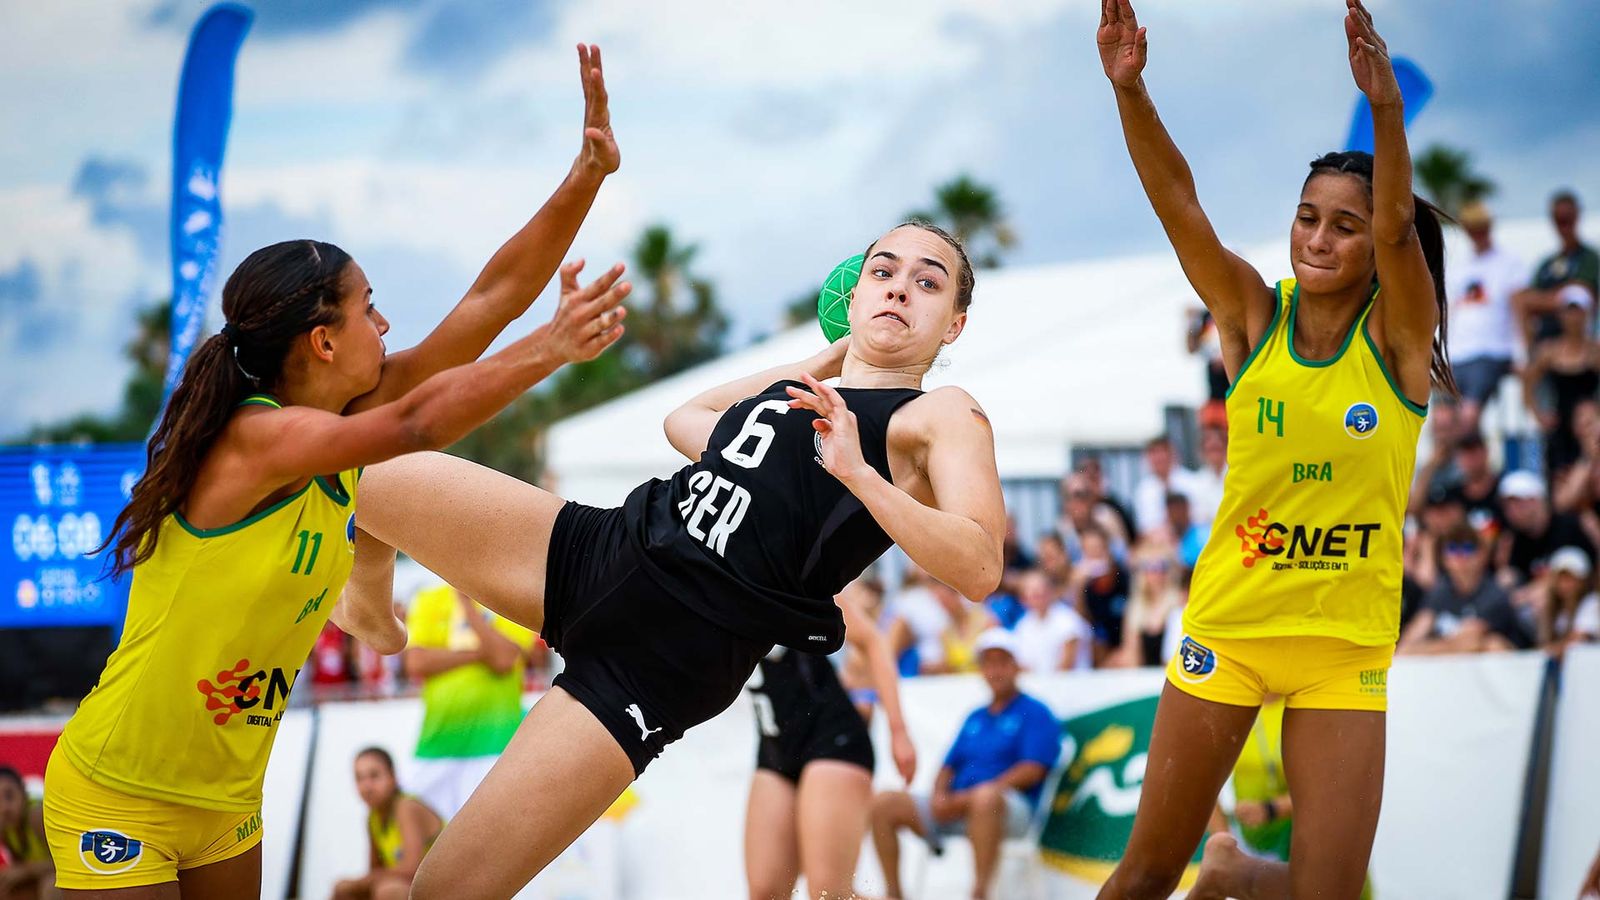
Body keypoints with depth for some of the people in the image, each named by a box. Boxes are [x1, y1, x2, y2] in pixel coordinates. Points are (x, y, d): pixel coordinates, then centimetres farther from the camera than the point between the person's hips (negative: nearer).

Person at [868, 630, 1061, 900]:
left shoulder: (1035, 713, 4)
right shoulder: (975, 718, 25)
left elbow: (1032, 771, -9)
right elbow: (950, 765, 23)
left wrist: (965, 798, -14)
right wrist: (940, 795, -3)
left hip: (1011, 809, -7)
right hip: (954, 807, 7)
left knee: (986, 796, -42)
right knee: (884, 803, -10)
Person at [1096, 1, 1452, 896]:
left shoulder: (1397, 335, -6)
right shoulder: (1254, 316, -2)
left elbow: (1398, 224, -24)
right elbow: (1178, 203, -14)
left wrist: (1386, 107, -41)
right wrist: (1130, 88, -30)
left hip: (1346, 644, -1)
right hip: (1226, 626, 1)